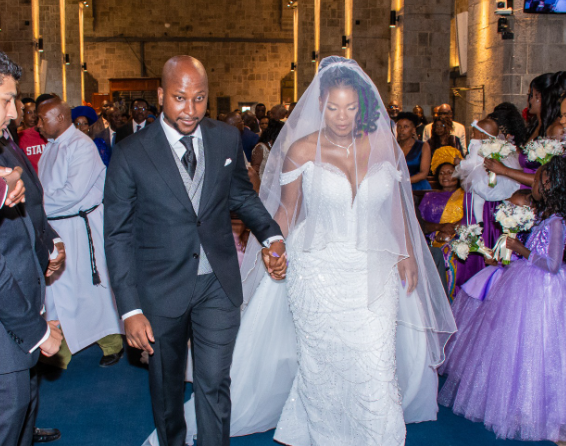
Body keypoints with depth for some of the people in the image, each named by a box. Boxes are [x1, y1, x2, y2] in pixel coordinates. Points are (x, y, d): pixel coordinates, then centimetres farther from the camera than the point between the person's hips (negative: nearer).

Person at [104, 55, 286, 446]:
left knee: (214, 384, 0)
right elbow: (118, 236, -8)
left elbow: (242, 195, 15)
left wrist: (272, 235, -4)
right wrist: (131, 309, -13)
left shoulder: (228, 139, -1)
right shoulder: (131, 154, -10)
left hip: (219, 285, 1)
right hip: (161, 289, -1)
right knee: (166, 383, 18)